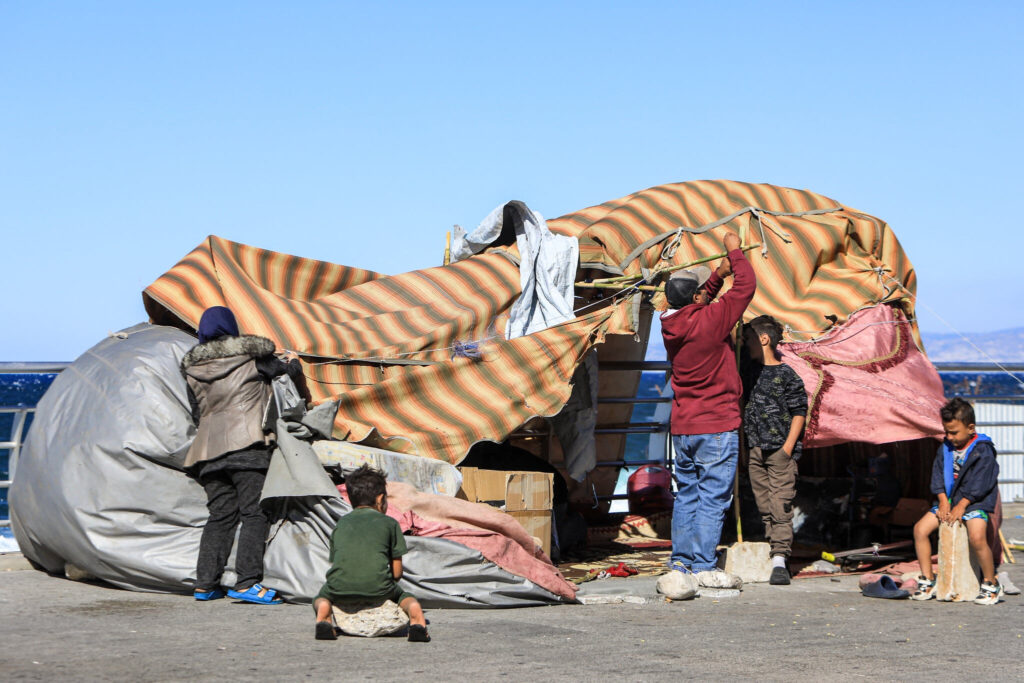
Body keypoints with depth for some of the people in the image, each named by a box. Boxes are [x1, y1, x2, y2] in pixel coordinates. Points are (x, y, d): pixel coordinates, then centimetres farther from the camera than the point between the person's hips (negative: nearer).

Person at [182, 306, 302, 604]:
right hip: (247, 445, -5)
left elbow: (196, 413, 20)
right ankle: (247, 582, -15)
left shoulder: (193, 368, 15)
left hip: (208, 448, 5)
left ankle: (205, 583, 4)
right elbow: (291, 374, 13)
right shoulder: (252, 356, 3)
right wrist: (293, 361, 34)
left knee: (220, 515, 9)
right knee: (254, 512, -6)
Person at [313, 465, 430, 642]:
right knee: (405, 596, 29)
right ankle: (417, 618, -8)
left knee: (322, 597, 33)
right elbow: (397, 572, 16)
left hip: (340, 588, 1)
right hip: (377, 588, -1)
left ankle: (323, 615, -4)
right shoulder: (389, 523, 17)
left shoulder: (340, 524, 25)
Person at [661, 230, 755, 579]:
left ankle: (680, 561, 14)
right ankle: (703, 567, -5)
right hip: (716, 427, -7)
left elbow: (694, 305, 27)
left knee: (686, 494, 13)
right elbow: (746, 286, -8)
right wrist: (735, 252, 6)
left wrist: (718, 274, 21)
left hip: (682, 427, 7)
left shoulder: (671, 324, 3)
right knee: (713, 498, -4)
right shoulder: (710, 321, -17)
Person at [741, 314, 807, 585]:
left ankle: (780, 560, -13)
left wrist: (788, 447, -9)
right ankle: (772, 551, 10)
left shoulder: (786, 375, -4)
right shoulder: (751, 370, 12)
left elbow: (799, 413, -4)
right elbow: (746, 405, 26)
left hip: (780, 451, -6)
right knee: (764, 507, 6)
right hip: (756, 451, 6)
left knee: (781, 506, -9)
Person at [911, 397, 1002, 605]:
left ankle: (991, 585, -12)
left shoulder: (983, 451, -13)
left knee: (977, 537, -31)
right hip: (949, 499, 7)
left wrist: (961, 506, -19)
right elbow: (938, 476, 7)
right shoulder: (945, 448, 6)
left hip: (975, 502, -7)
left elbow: (977, 484, -16)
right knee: (920, 529, -9)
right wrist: (944, 502, -6)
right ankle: (928, 580, 1)